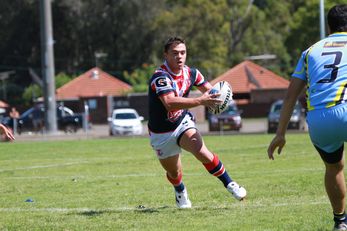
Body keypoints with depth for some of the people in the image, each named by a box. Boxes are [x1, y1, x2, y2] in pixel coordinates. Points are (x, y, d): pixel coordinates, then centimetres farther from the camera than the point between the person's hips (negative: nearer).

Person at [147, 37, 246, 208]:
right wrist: (200, 101, -52)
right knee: (174, 173, 12)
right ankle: (180, 192, 46)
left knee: (202, 153, -25)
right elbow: (170, 103, -44)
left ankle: (229, 184, -13)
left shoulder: (190, 73, -7)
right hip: (161, 134, -3)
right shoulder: (160, 77, -28)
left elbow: (208, 90, 9)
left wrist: (219, 93, -17)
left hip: (183, 123, 3)